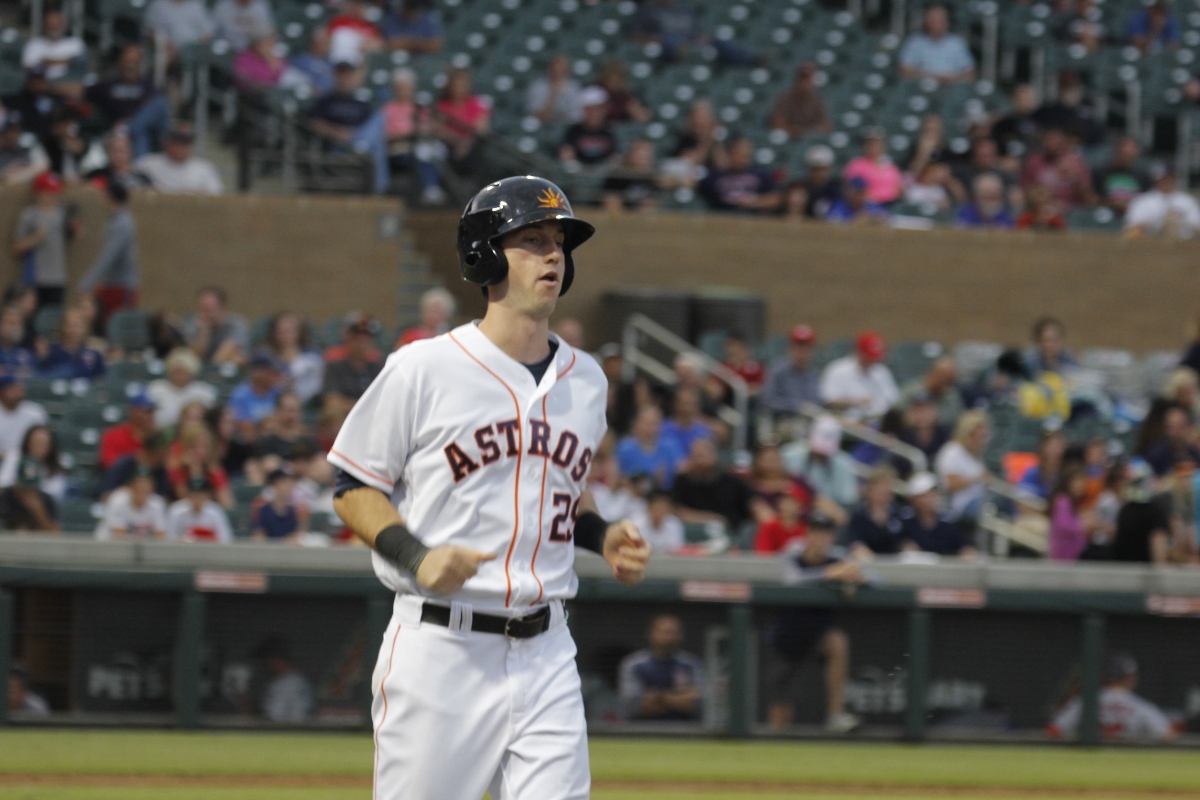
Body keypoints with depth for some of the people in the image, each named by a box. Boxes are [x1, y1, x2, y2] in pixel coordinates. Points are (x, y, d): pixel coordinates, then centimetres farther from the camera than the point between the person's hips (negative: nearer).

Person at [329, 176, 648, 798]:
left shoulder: (585, 380, 12)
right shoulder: (424, 369, -5)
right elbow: (353, 487, -1)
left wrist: (603, 537, 7)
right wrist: (416, 556, -17)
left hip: (544, 653, 4)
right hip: (439, 647, -4)